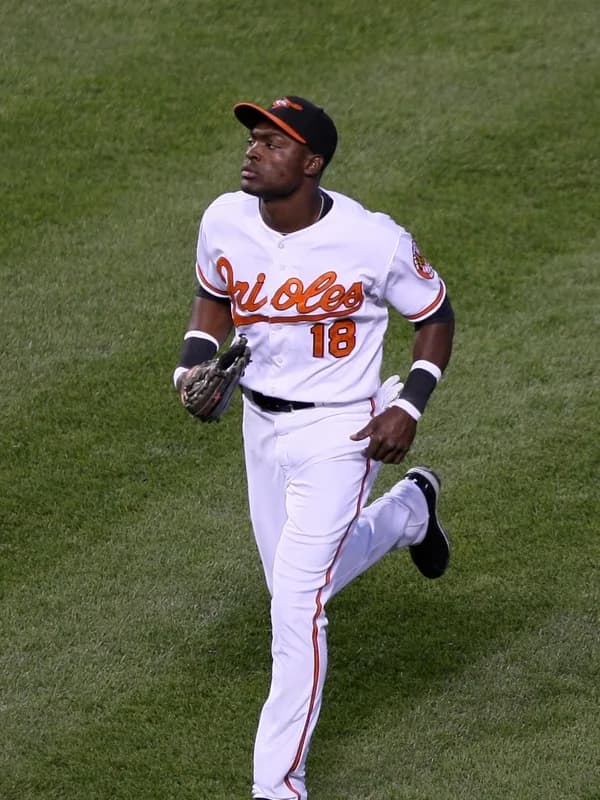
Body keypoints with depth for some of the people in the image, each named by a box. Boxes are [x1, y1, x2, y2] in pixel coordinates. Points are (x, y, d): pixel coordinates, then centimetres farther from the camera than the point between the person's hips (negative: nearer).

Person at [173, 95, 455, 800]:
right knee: (294, 586, 22)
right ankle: (409, 508, 51)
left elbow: (435, 314, -5)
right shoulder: (224, 221, -9)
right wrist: (192, 364, -7)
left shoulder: (373, 241, -22)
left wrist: (409, 405, -16)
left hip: (339, 431, -6)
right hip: (260, 424, 6)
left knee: (297, 600, -13)